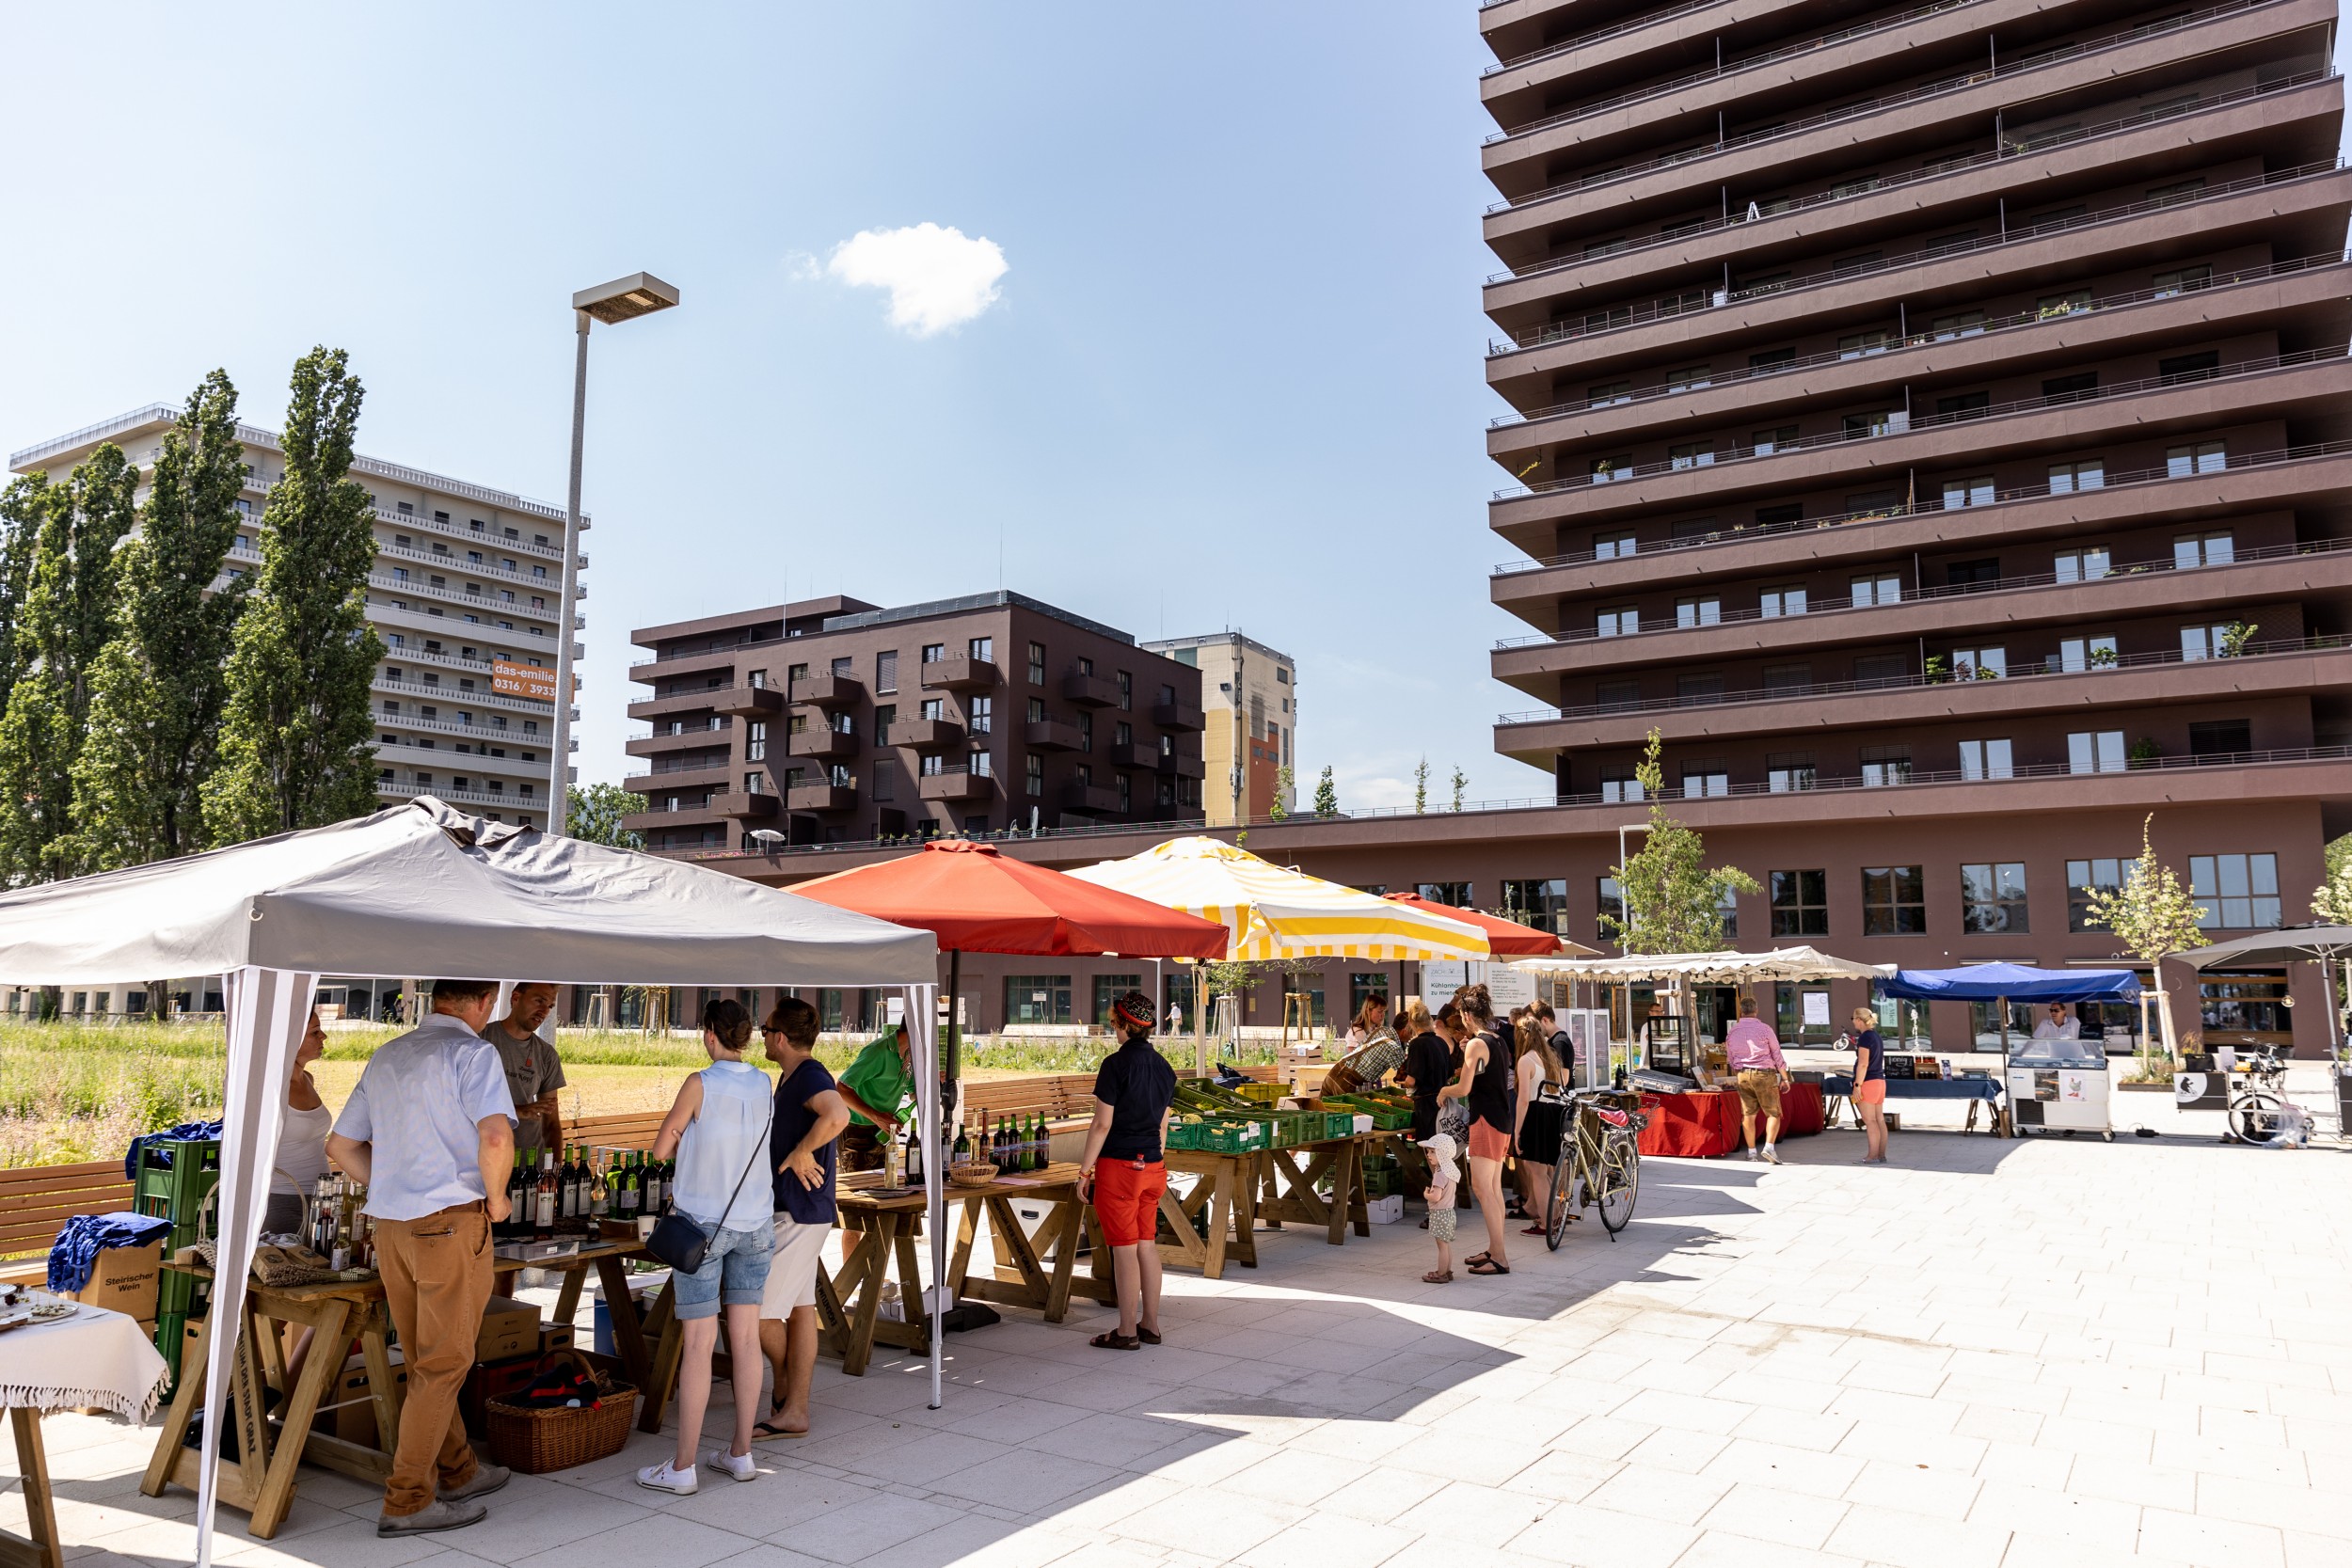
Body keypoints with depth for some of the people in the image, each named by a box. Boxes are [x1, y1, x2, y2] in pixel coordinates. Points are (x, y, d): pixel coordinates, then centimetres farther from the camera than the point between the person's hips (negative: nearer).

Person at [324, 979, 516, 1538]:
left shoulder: (385, 1056, 14)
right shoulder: (472, 1052, -10)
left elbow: (340, 1146, 19)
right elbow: (496, 1138, -24)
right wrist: (496, 1198, -8)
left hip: (390, 1222, 8)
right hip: (452, 1219, -8)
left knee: (424, 1361, 17)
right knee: (443, 1364, 3)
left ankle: (458, 1471, 31)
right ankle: (407, 1501, 8)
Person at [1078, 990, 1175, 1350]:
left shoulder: (1116, 1064, -14)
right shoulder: (1164, 1067, 7)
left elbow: (1102, 1124, -14)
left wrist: (1084, 1171, -9)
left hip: (1118, 1167, -7)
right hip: (1152, 1166, 7)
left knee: (1125, 1250, 0)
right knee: (1147, 1246, 13)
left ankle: (1127, 1332, 8)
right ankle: (1150, 1325, 20)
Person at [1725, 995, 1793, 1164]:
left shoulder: (1732, 1032, 4)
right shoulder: (1764, 1028, -8)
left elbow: (1730, 1059, 11)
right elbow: (1777, 1055, -4)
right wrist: (1785, 1078, 2)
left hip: (1743, 1075, 4)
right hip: (1764, 1074, -4)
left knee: (1748, 1114, 9)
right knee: (1773, 1113, 1)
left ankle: (1751, 1151, 12)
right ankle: (1769, 1146, -15)